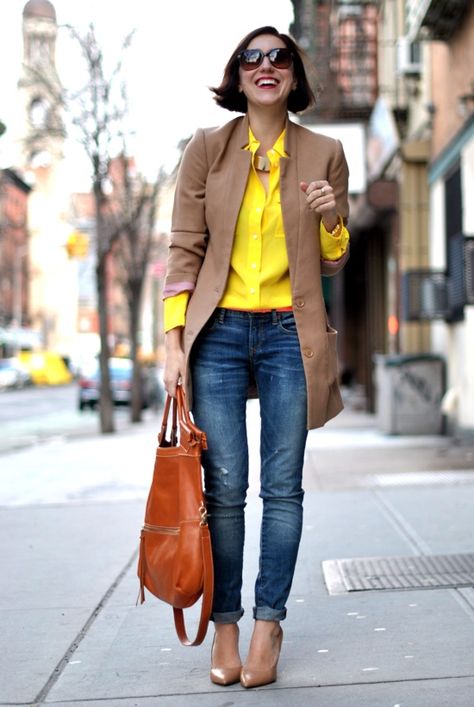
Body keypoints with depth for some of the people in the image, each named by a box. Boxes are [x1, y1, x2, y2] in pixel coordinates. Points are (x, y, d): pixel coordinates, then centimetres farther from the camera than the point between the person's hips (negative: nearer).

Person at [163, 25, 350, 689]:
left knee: (283, 486, 2)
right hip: (220, 331, -1)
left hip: (289, 334, 1)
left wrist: (332, 221, -11)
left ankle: (269, 623, 14)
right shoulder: (207, 149, 3)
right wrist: (174, 340, -6)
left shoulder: (324, 154, 6)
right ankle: (225, 626, 11)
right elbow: (185, 249, 1)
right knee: (224, 487, -1)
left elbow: (333, 262, 11)